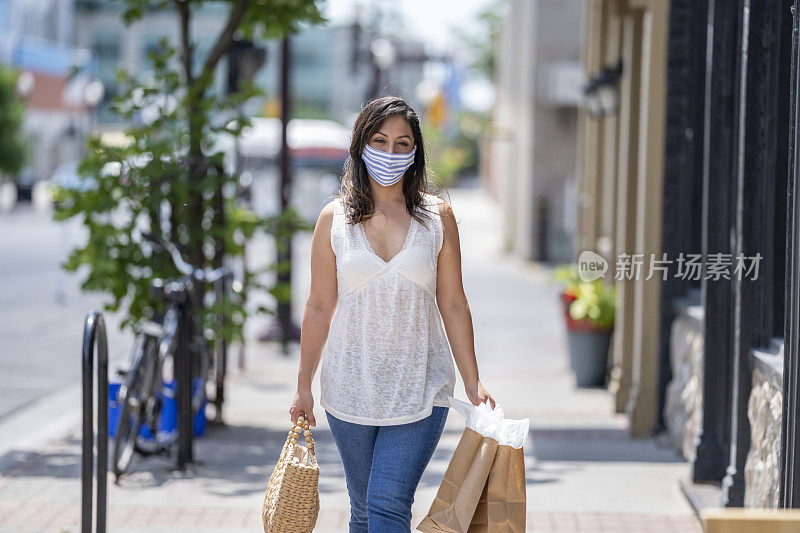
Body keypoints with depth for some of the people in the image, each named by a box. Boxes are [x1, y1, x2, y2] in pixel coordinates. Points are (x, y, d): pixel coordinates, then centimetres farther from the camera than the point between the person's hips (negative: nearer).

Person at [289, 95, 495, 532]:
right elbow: (319, 307, 5)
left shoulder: (437, 217, 1)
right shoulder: (334, 218, 1)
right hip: (350, 389, 1)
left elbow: (453, 305, 4)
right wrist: (304, 387, 6)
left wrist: (473, 384, 2)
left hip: (420, 391, -1)